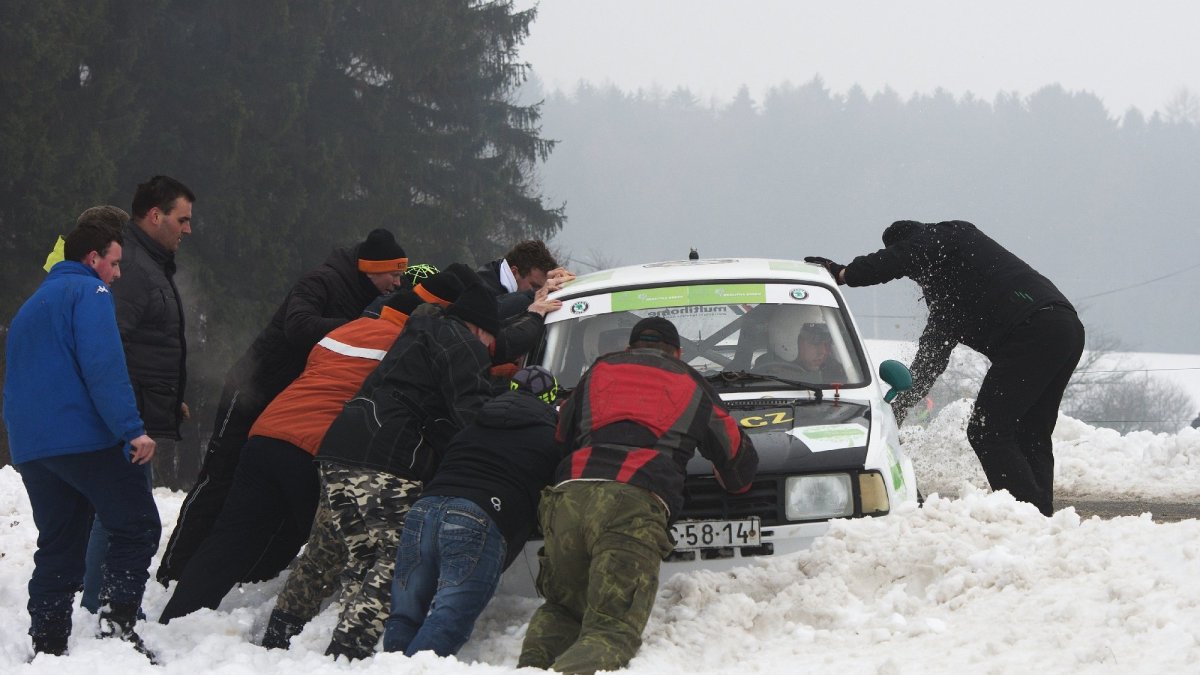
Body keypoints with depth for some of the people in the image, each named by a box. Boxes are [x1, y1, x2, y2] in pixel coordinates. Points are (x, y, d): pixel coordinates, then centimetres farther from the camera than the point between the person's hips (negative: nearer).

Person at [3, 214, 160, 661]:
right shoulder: (89, 292, -2)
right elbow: (103, 366, -16)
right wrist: (132, 430, -20)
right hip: (86, 439, -8)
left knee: (58, 548, 11)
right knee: (138, 528, -3)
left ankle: (47, 645, 5)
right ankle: (117, 623, -16)